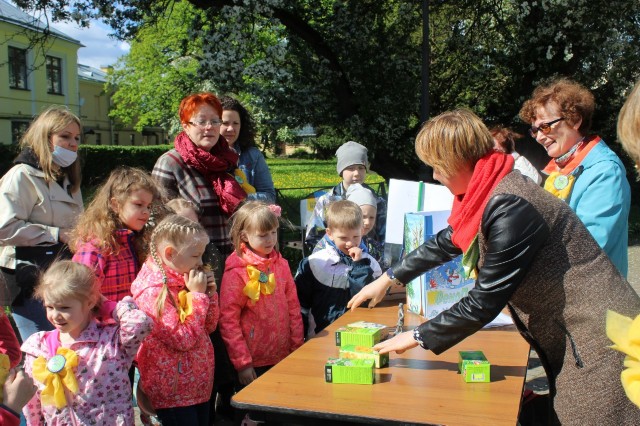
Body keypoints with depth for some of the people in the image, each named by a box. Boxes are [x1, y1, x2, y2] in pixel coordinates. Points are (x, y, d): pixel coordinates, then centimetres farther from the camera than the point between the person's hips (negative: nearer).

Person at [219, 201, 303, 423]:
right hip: (252, 364, -5)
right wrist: (242, 363, -14)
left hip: (283, 358, 5)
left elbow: (293, 307, 7)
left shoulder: (281, 264, 3)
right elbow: (228, 320, -14)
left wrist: (297, 347, 4)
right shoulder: (236, 273, -13)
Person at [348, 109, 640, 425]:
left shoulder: (511, 208, -27)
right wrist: (387, 279, 22)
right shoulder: (487, 192, 3)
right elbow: (446, 243, 19)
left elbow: (484, 303, -23)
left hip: (599, 344, -9)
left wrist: (418, 337, -12)